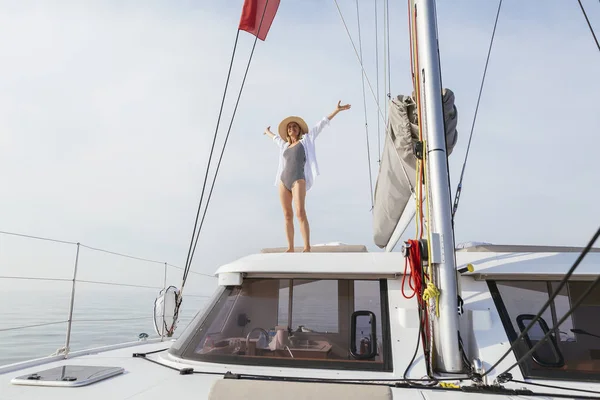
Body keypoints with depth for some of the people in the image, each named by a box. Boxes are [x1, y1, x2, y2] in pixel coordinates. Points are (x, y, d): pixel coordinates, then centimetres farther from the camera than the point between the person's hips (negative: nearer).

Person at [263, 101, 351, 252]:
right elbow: (275, 137, 46)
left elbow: (321, 124, 12)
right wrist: (267, 132, 66)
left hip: (298, 181, -5)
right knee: (287, 215, 2)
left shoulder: (306, 140, 13)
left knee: (300, 213, -18)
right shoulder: (285, 146, 25)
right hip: (284, 181, 5)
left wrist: (336, 110, 12)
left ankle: (307, 248, -19)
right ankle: (290, 248, 6)